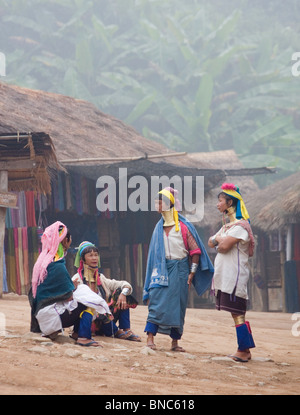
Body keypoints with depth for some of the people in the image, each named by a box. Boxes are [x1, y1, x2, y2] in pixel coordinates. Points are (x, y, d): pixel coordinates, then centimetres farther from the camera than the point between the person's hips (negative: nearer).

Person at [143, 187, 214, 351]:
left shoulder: (184, 226, -4)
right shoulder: (159, 227, 9)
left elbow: (195, 250, -2)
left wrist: (192, 272, -6)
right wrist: (155, 269, 12)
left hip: (179, 268, -2)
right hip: (161, 268, 3)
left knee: (177, 305, 3)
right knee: (156, 302, -10)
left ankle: (175, 342, 10)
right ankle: (150, 338, -15)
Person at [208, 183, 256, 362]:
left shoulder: (240, 225, -11)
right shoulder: (227, 225, 20)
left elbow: (224, 245, -21)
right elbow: (211, 242, 16)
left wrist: (220, 240, 1)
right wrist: (218, 240, -5)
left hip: (235, 275, -9)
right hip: (225, 275, 9)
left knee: (237, 314, -10)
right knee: (237, 314, 8)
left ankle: (243, 351, -10)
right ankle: (245, 351, 10)